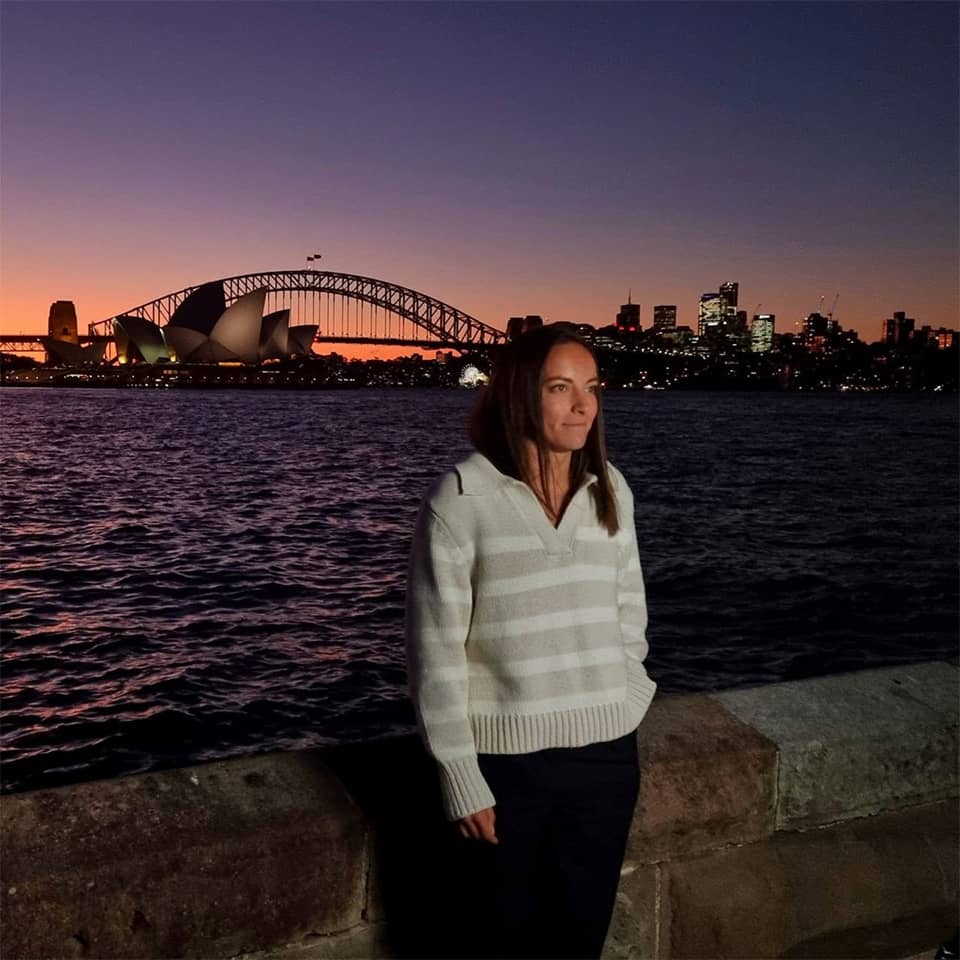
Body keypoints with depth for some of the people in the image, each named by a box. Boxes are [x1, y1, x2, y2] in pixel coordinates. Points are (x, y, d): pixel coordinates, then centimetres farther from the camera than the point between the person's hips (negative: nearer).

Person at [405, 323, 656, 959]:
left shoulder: (611, 491, 1)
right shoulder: (461, 498, -14)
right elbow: (436, 649, -11)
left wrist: (622, 700, 10)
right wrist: (461, 777, -10)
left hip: (607, 753, 4)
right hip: (507, 761, -4)